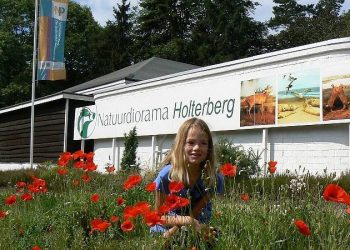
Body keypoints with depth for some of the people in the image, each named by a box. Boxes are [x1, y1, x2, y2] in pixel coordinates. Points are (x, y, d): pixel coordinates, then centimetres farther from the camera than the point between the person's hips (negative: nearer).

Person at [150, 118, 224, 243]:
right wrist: (188, 221, -28)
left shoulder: (213, 179, -18)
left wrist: (172, 232, -26)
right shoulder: (166, 175, -22)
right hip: (166, 228, -2)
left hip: (197, 228, 2)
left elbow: (194, 213, -13)